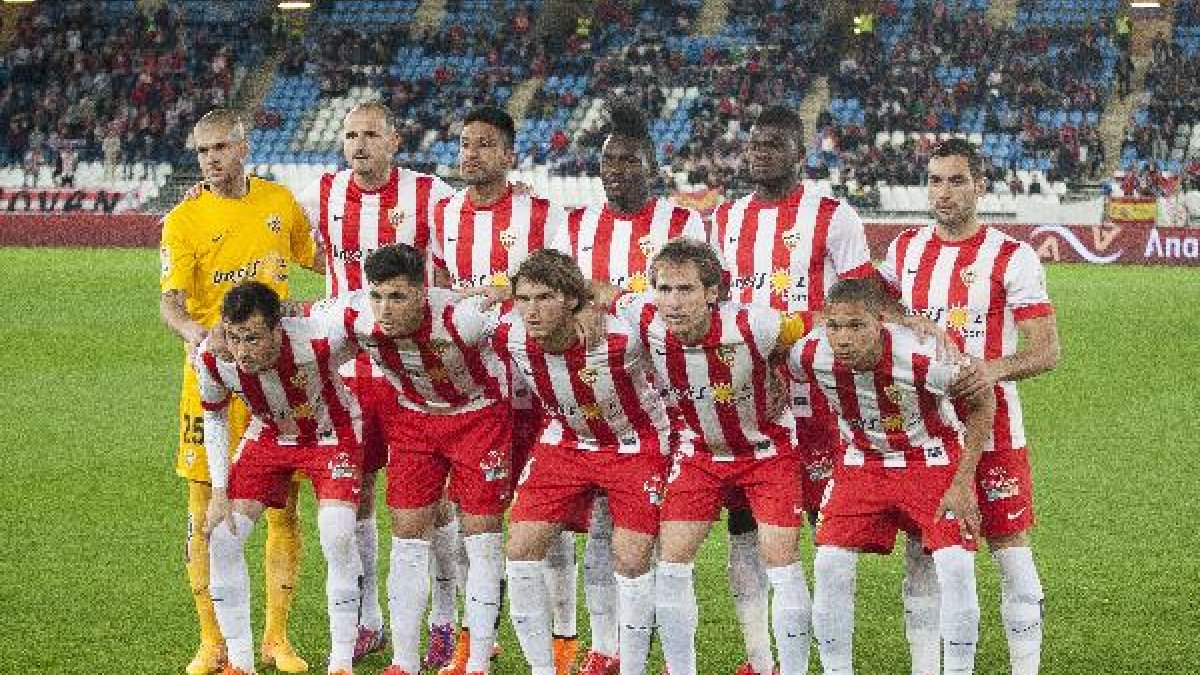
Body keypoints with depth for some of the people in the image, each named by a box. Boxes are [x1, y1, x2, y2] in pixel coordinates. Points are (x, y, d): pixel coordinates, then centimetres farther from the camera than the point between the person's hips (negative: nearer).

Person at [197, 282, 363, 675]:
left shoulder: (319, 343, -39)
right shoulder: (211, 359, -25)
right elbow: (214, 417, -4)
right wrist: (219, 491, -8)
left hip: (330, 434, -3)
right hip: (269, 434, 4)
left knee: (337, 539, -21)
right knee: (221, 536, -8)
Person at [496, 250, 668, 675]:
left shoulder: (620, 338, -33)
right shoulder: (509, 337, -22)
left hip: (634, 444, -4)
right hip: (563, 443, 4)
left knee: (631, 560, -8)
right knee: (521, 549, -5)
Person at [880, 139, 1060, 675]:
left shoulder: (1012, 258, -7)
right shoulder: (904, 249, 8)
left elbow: (1047, 351, -10)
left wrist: (995, 369, -28)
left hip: (991, 425, -4)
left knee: (1013, 556, -1)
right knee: (921, 556, 7)